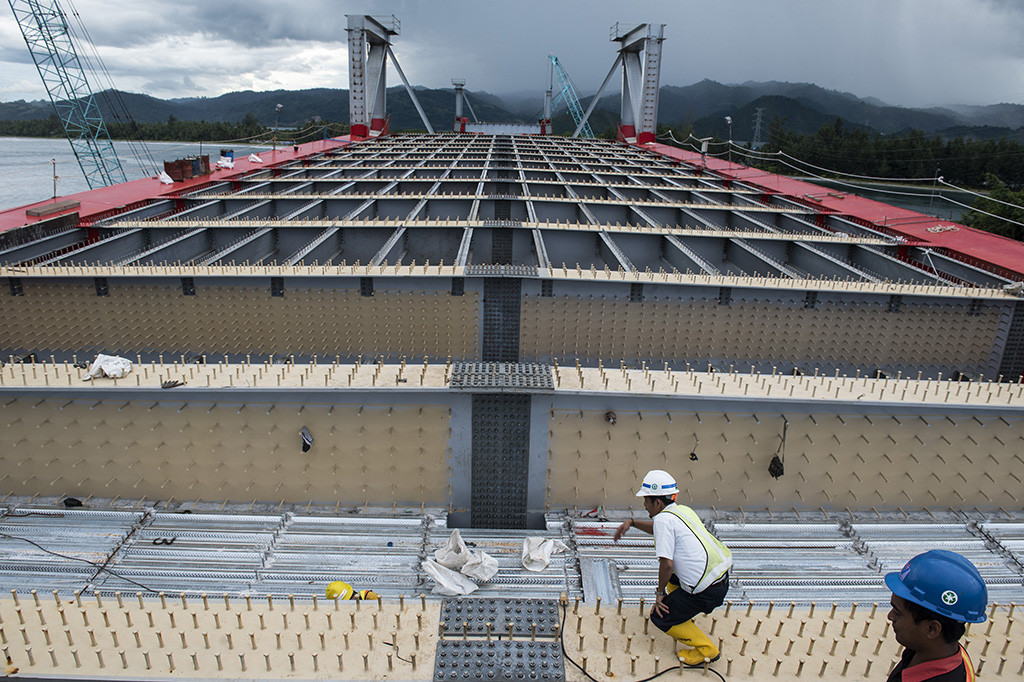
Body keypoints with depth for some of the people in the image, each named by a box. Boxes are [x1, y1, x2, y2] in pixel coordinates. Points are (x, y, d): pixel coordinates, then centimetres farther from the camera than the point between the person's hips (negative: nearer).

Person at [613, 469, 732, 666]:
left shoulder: (664, 519, -14)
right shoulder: (683, 510, 12)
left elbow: (666, 564, -18)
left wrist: (660, 593, -3)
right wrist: (631, 522, 25)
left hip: (705, 592, -9)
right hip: (723, 578, 9)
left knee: (660, 618, 7)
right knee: (671, 576, 31)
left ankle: (706, 649, 12)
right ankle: (681, 622, 40)